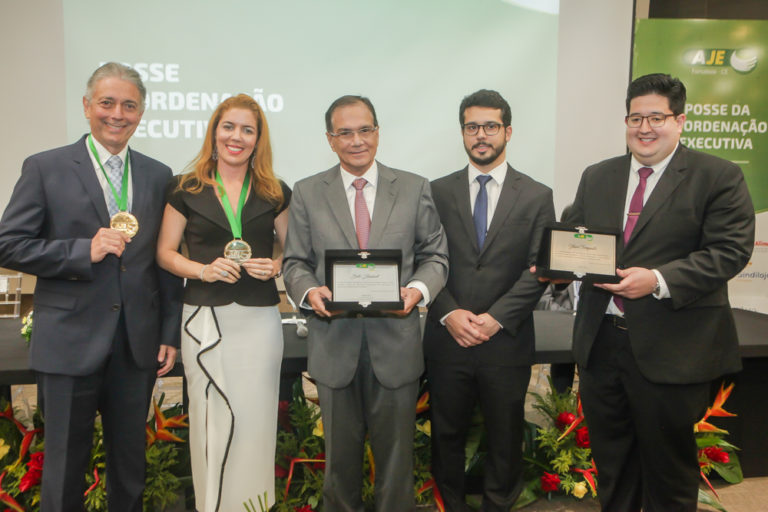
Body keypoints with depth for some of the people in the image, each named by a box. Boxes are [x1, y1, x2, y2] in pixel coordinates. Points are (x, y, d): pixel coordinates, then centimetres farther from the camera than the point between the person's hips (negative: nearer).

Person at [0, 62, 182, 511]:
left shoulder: (158, 176, 7)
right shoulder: (45, 168, -1)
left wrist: (170, 334, 5)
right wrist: (84, 252, -17)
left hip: (137, 344, 3)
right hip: (71, 343, -2)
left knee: (131, 460, 16)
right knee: (66, 463, 10)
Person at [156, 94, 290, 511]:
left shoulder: (275, 193, 7)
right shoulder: (187, 189, 4)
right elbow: (165, 253, 6)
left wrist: (275, 266, -9)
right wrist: (204, 269, -12)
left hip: (259, 317, 1)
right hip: (205, 317, -1)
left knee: (256, 416, 6)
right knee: (211, 418, 4)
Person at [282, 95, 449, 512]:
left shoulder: (415, 189, 4)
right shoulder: (306, 193, 4)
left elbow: (435, 256, 5)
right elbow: (295, 262, 5)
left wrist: (418, 289, -15)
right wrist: (309, 291, -16)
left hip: (395, 341, 0)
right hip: (334, 341, 1)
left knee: (395, 449, 13)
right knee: (340, 450, 17)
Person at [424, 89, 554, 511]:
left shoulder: (537, 197, 2)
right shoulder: (438, 192, 5)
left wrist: (495, 318, -13)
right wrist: (449, 314, -12)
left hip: (506, 341, -1)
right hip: (446, 338, 1)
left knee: (505, 440, 13)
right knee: (447, 436, 14)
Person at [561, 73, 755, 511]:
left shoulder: (719, 177, -3)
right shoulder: (597, 177, 11)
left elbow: (730, 251, -12)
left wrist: (658, 280, -24)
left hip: (672, 351, -4)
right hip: (600, 342, 5)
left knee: (667, 464, 12)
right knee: (610, 459, 19)